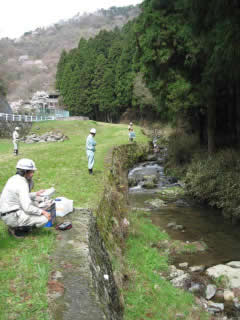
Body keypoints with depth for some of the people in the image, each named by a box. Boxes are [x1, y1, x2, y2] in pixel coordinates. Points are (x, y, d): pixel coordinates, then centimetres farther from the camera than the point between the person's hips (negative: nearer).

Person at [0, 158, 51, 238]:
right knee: (44, 219, -12)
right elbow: (27, 208, -25)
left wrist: (36, 194, 12)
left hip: (6, 213, 10)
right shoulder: (22, 184, -21)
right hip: (12, 216, -10)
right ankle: (17, 228, -2)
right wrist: (43, 212, -15)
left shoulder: (14, 179, 8)